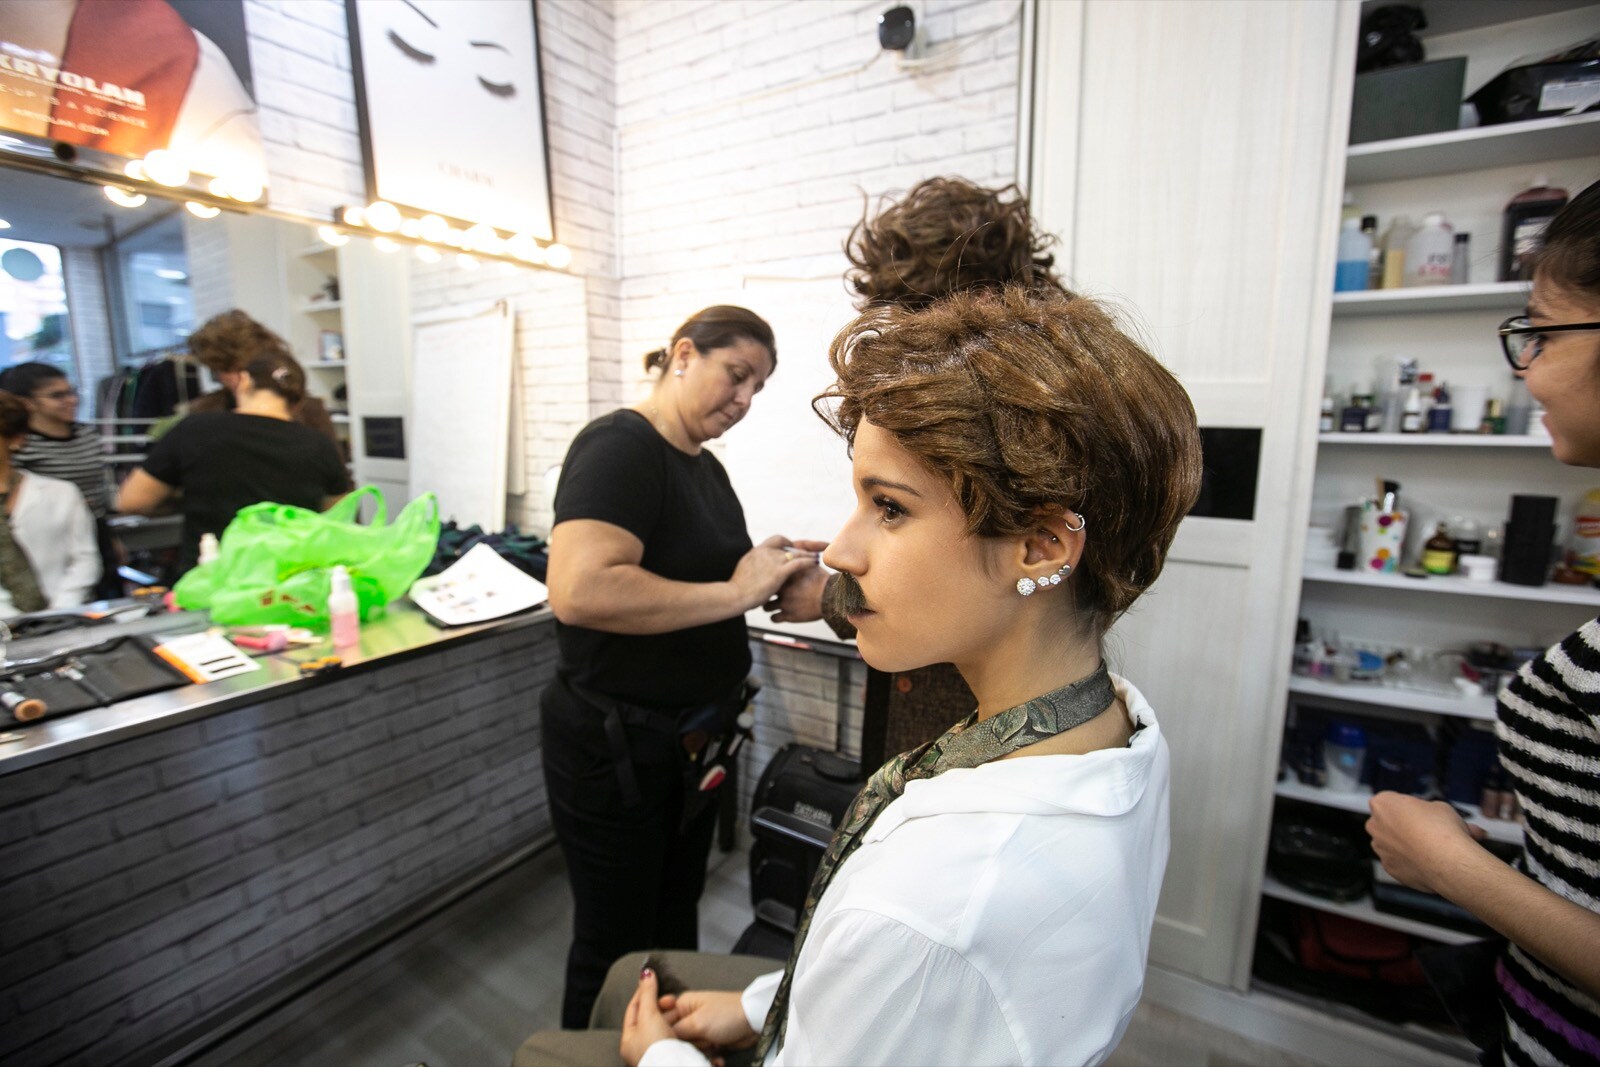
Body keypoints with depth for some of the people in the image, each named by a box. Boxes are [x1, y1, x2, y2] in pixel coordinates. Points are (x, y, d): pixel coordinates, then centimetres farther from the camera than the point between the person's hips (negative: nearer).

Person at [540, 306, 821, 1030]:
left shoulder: (706, 466, 8)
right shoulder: (620, 444, -19)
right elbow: (578, 590, -33)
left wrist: (767, 570, -2)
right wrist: (736, 592, -27)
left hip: (694, 738, 9)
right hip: (616, 746, -8)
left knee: (677, 923, 27)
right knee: (616, 947, 15)